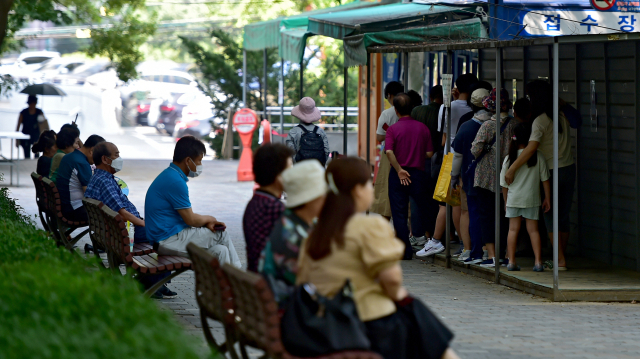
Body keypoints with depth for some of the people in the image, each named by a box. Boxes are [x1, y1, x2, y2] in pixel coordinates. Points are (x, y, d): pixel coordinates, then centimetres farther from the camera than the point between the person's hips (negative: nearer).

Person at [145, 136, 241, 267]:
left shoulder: (169, 176, 13)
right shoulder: (175, 182, -21)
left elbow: (187, 215, 17)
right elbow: (190, 219, -18)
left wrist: (206, 222, 1)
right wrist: (209, 219, 3)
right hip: (168, 240, -10)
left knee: (220, 251, 4)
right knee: (221, 234, -2)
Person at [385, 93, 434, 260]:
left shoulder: (393, 129, -6)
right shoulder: (422, 128, 0)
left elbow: (389, 152, -18)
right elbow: (429, 153, 0)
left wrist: (399, 170, -13)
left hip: (398, 175, -1)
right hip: (418, 173, 1)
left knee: (399, 213, 3)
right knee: (420, 209, 13)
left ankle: (405, 250, 1)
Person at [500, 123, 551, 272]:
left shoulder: (509, 159, -5)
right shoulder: (538, 156, -6)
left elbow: (504, 184, 2)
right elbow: (545, 180, -2)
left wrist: (506, 201, 14)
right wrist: (547, 198, 7)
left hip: (513, 198, 0)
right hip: (532, 198, 0)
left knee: (513, 229, 7)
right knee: (533, 229, 5)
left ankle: (511, 261, 6)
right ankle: (538, 261, 0)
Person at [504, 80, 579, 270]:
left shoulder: (540, 121, -15)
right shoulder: (562, 115, 6)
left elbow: (531, 148, -26)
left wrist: (512, 169, -27)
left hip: (552, 171, -7)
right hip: (569, 168, 7)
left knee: (550, 216, 0)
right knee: (564, 216, 11)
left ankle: (560, 260, -3)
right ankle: (561, 259, 15)